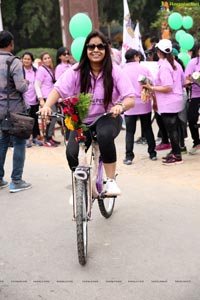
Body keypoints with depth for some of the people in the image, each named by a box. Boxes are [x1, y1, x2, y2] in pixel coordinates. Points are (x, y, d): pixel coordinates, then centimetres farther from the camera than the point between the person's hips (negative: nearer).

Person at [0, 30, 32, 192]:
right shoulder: (14, 62, -14)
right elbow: (21, 86, -20)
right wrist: (27, 83, 0)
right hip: (14, 108, -6)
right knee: (19, 143, 2)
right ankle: (16, 181, 3)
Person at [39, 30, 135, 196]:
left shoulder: (115, 71, -9)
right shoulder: (77, 71, -7)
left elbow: (131, 100, -16)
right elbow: (58, 89, -16)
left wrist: (120, 106, -40)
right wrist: (47, 105, -37)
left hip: (108, 119, -1)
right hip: (82, 121, 2)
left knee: (105, 135, -37)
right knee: (72, 153, -22)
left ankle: (111, 181, -19)